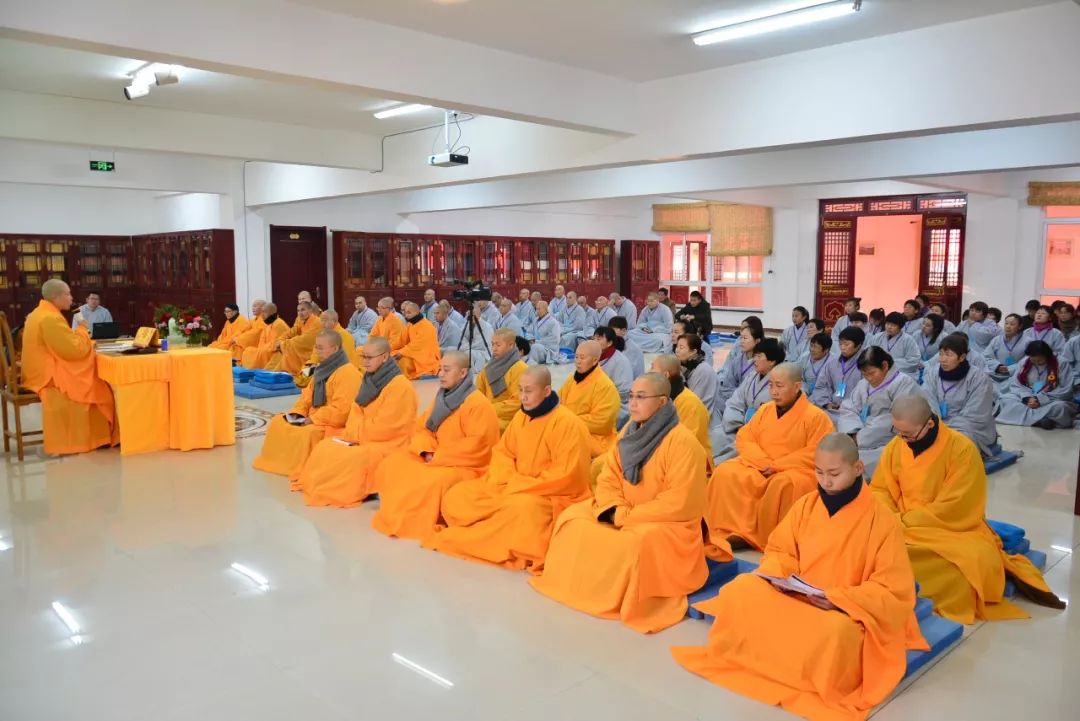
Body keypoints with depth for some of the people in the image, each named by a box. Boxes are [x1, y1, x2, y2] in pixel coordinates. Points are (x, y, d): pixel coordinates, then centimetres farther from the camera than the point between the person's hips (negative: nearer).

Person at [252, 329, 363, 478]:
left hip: (334, 424, -10)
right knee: (278, 422, 5)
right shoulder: (322, 368, 12)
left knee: (307, 433, -34)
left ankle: (301, 468, -16)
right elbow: (308, 394, 16)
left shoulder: (348, 373, -20)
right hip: (313, 418, 10)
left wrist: (313, 419, -22)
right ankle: (278, 462, 9)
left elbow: (340, 408, -26)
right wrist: (297, 412, -2)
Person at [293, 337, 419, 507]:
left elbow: (384, 426, -21)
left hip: (389, 443, -9)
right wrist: (351, 434, -7)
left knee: (354, 458, -30)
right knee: (324, 447, -4)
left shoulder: (401, 387, -19)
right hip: (363, 438, 9)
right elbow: (356, 412, 12)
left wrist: (355, 434, -12)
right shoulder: (370, 379, 8)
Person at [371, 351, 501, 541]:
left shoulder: (478, 404, -17)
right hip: (435, 459, 8)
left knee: (434, 482, -37)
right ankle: (397, 514, 0)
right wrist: (427, 450, -10)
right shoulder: (441, 397, 10)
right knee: (391, 465, -5)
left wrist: (438, 456, -20)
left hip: (466, 467, -8)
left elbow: (477, 445, -24)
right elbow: (421, 427, 13)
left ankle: (418, 521, -13)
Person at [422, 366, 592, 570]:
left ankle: (469, 538, -18)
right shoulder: (521, 416, 7)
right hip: (513, 489, 7)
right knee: (455, 497, -5)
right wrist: (504, 481, -9)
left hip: (552, 496, -7)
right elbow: (503, 451, 13)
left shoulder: (568, 424, -16)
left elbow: (565, 477, -21)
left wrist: (518, 486, -19)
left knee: (521, 508, -40)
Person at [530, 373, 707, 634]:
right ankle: (581, 584, 5)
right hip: (623, 515, 7)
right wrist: (614, 510, -17)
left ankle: (622, 596, -13)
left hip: (668, 524, -7)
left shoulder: (681, 442, -21)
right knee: (575, 519, -5)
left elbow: (679, 503, -25)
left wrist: (627, 516, -21)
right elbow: (609, 477, 4)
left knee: (636, 542, -35)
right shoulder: (629, 431, 2)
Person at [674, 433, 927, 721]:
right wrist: (777, 575, -12)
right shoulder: (805, 505, 3)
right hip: (795, 598, 4)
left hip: (848, 613, -4)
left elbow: (894, 592, -11)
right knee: (741, 589, -20)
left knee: (833, 633, -40)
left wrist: (838, 599, -23)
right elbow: (780, 550, 12)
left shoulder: (881, 520, -11)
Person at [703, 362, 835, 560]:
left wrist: (776, 466, -17)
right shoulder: (765, 410, 11)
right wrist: (763, 462, -12)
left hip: (796, 472, -5)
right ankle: (735, 533, -21)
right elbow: (744, 438, 8)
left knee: (782, 485, -39)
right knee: (726, 473, -22)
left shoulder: (816, 416, -6)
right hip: (759, 467, 5)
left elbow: (816, 455, -14)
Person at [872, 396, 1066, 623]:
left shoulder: (962, 449, -16)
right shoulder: (895, 446, -2)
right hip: (905, 530, 6)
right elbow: (880, 490, 6)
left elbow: (952, 510, -18)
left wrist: (903, 519, -20)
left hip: (953, 529, -6)